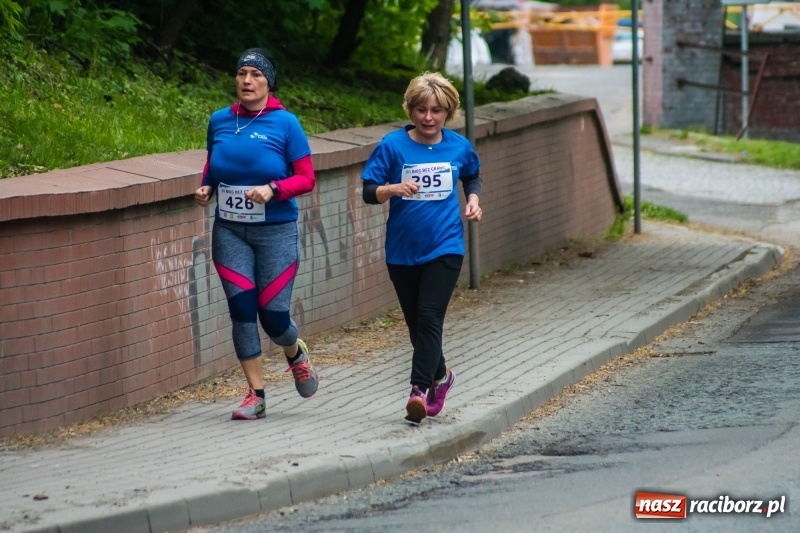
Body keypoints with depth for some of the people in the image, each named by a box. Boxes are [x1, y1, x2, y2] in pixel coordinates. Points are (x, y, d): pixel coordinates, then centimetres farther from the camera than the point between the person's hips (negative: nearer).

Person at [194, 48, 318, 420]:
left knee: (272, 315, -3)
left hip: (276, 231, -3)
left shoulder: (285, 123, -6)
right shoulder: (219, 121, 5)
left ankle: (296, 355, 33)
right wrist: (205, 188, 0)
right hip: (230, 232, 3)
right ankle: (255, 395, 4)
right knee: (241, 309, -5)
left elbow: (306, 178, -5)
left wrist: (273, 189, -21)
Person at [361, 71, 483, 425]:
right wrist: (394, 189, -27)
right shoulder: (393, 146, -6)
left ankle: (420, 388, -16)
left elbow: (472, 177, 23)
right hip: (402, 250, 1)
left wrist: (473, 200, 3)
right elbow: (368, 192, -8)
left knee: (429, 318, -15)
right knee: (415, 322, 11)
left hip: (444, 247, -1)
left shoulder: (458, 147, 1)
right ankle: (440, 374, 36)